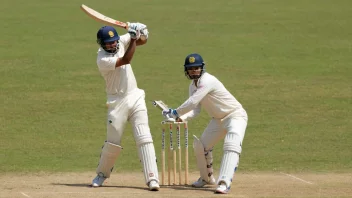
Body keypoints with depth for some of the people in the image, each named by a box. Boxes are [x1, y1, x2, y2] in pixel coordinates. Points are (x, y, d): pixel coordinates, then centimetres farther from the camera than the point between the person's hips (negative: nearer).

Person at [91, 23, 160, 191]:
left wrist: (141, 33, -16)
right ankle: (102, 174, 27)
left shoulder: (121, 41, 2)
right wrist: (133, 38, -24)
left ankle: (152, 178, -14)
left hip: (135, 97, 4)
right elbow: (126, 60, -27)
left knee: (144, 138, -8)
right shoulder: (102, 60, -17)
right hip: (117, 102, -4)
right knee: (113, 142, 2)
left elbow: (142, 41, 6)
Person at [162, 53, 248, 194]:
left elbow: (193, 102, -31)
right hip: (218, 119, 10)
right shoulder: (193, 86, 5)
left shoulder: (207, 81, -25)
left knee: (232, 145, -30)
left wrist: (175, 112, -19)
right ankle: (207, 178, 33)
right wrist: (181, 118, -19)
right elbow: (195, 110, 0)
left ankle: (224, 183, -43)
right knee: (200, 146, 11)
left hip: (235, 115, -10)